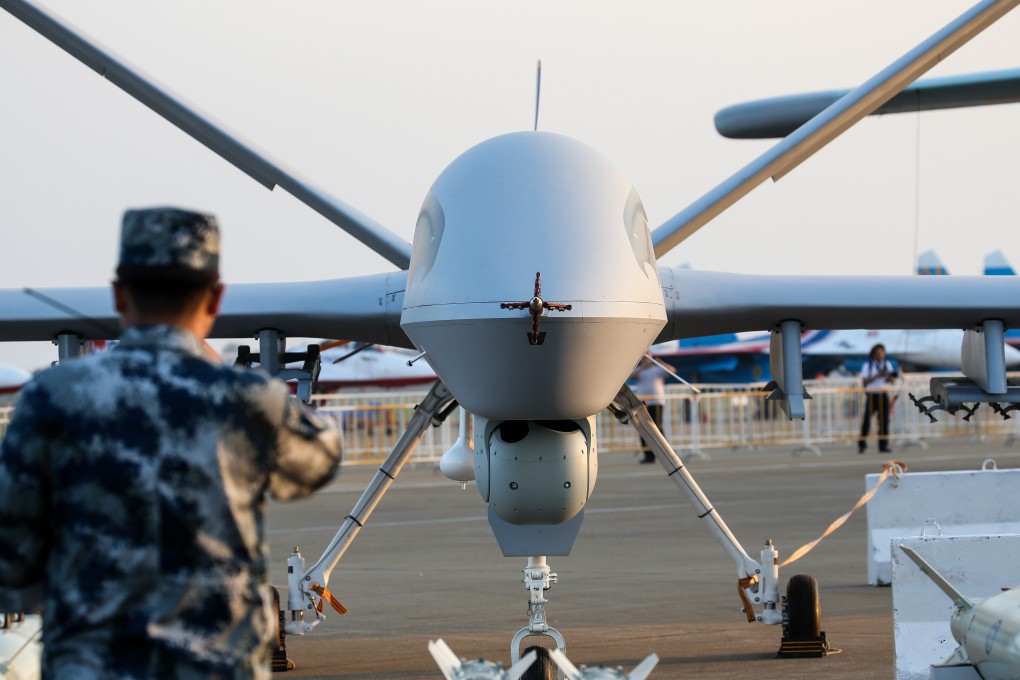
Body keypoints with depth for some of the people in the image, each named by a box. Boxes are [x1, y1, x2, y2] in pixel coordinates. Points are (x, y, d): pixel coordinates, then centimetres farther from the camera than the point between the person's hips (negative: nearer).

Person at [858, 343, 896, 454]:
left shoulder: (887, 364, 9)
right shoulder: (868, 366, -2)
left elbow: (892, 380, 11)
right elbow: (864, 381, -10)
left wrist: (890, 378, -12)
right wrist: (877, 376, -19)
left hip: (883, 395, 3)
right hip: (871, 395, -3)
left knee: (884, 420, 0)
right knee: (867, 420, -3)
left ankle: (883, 446, 3)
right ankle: (862, 444, 9)